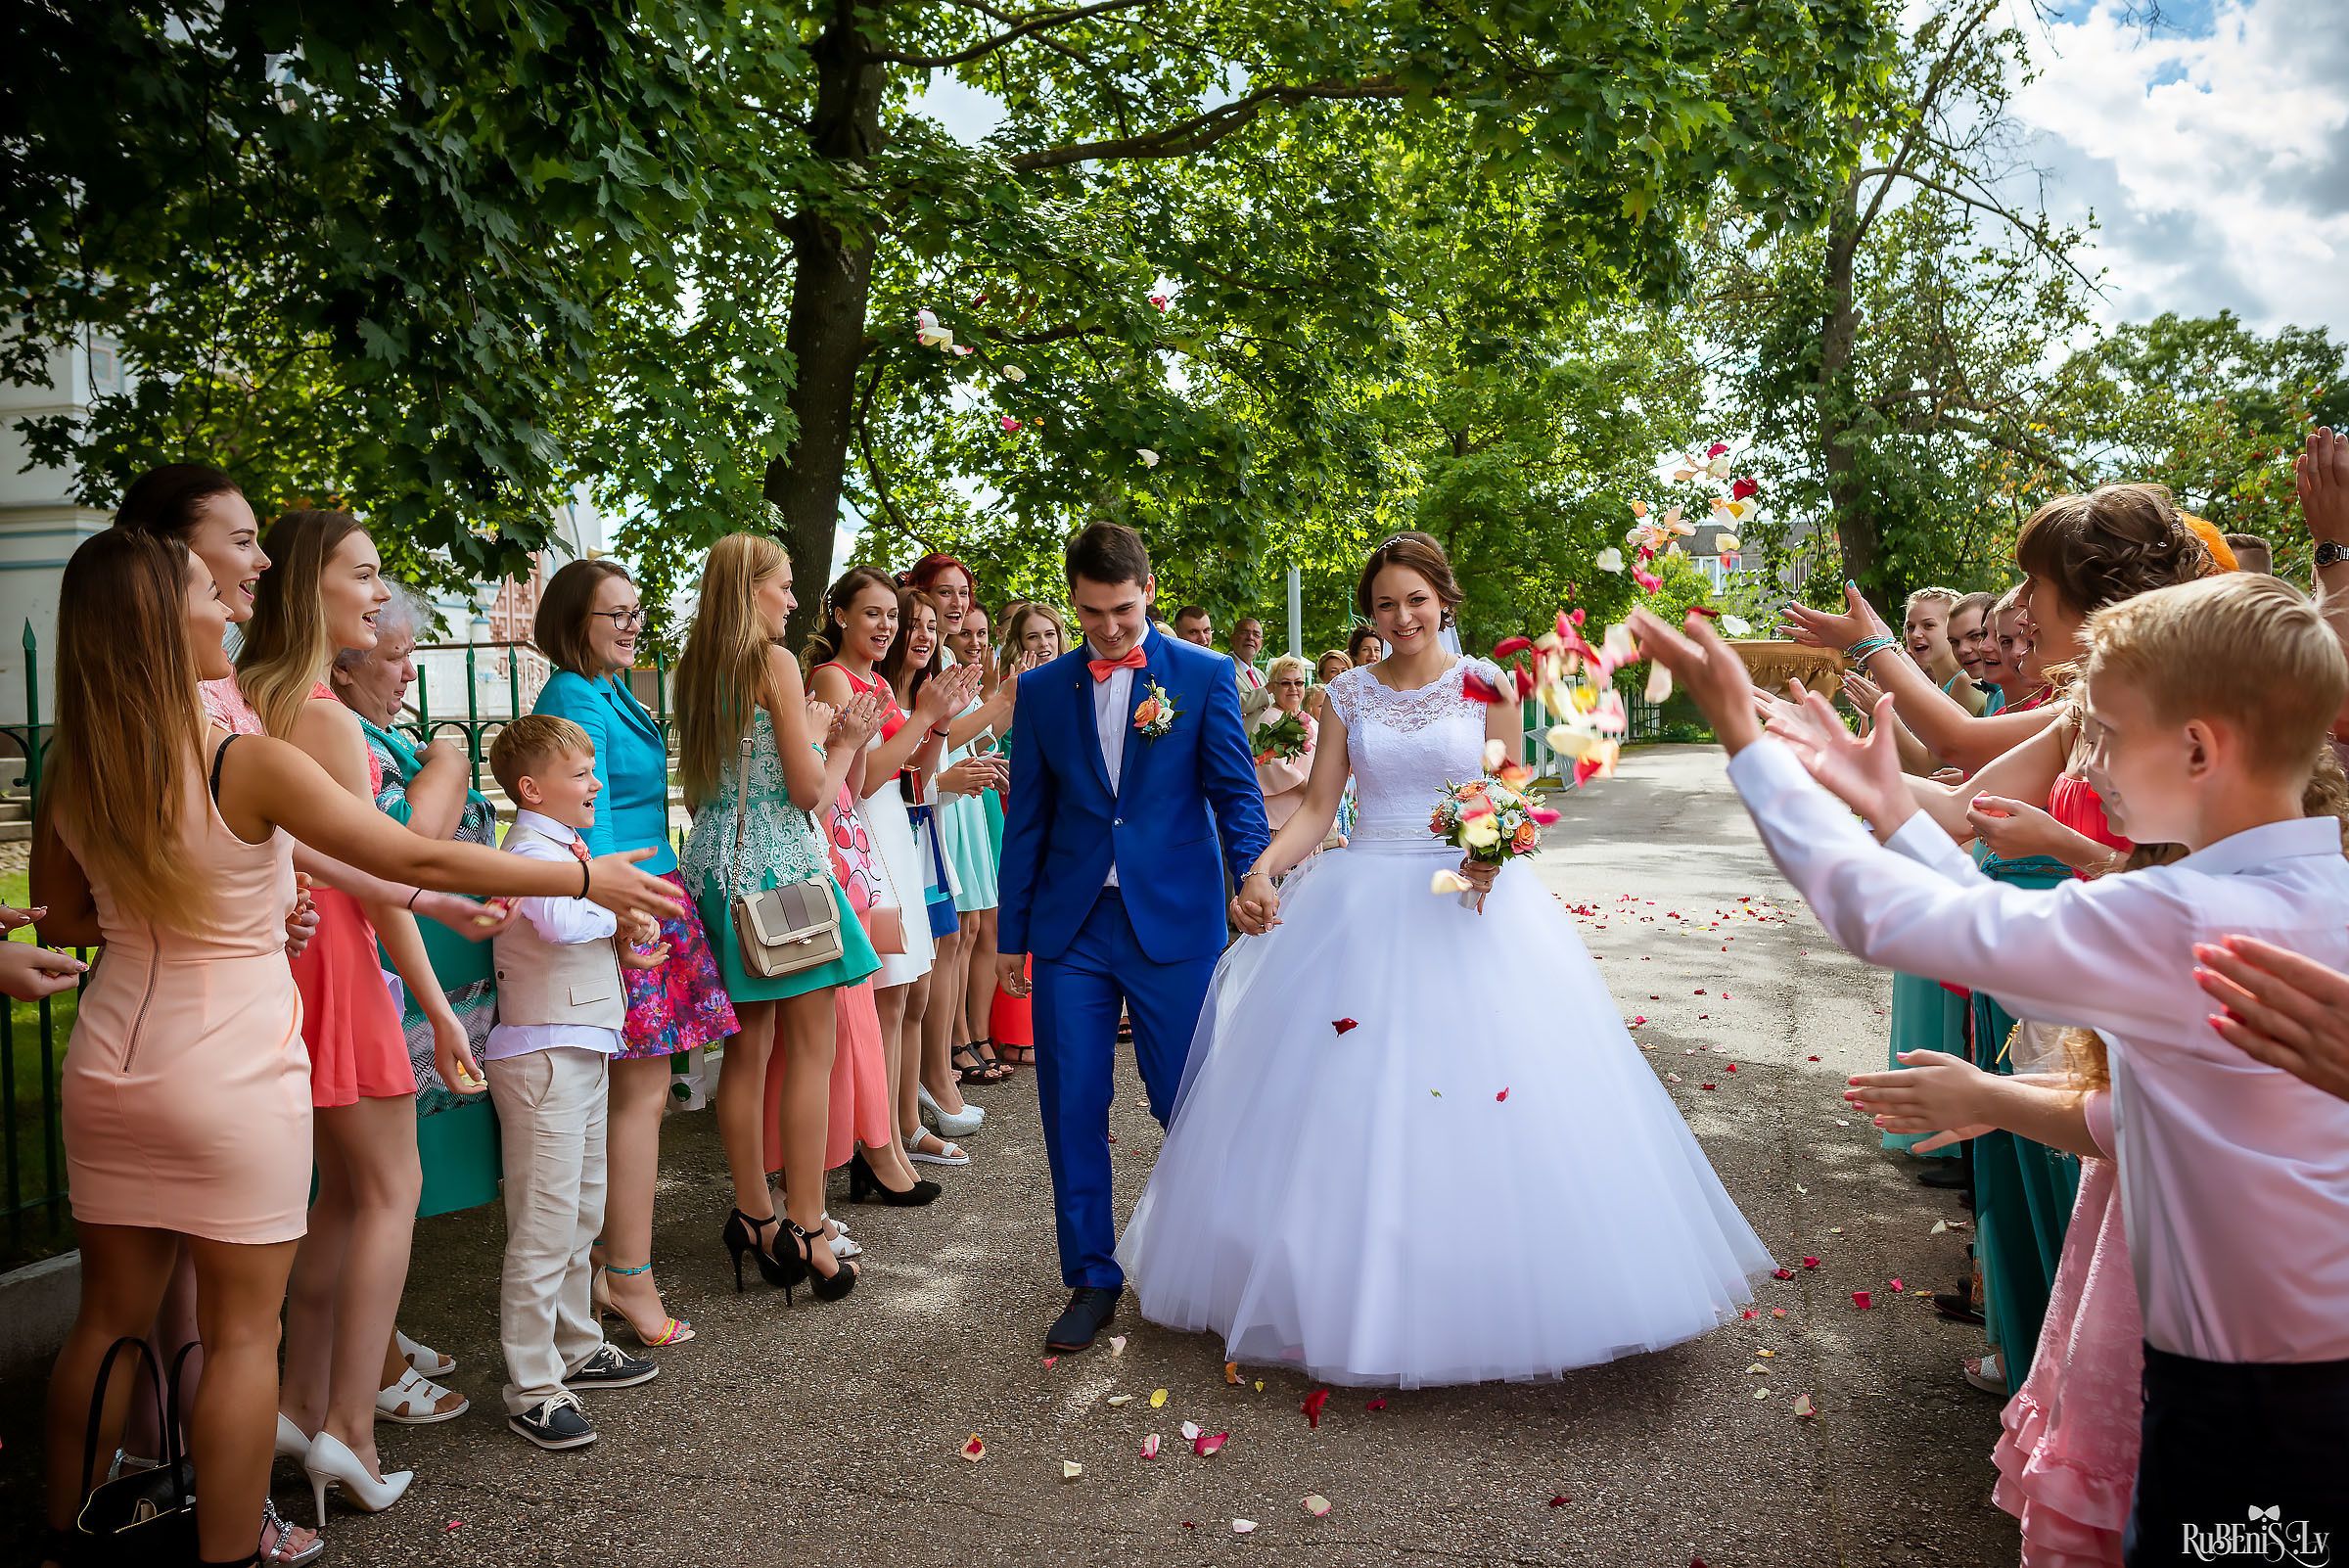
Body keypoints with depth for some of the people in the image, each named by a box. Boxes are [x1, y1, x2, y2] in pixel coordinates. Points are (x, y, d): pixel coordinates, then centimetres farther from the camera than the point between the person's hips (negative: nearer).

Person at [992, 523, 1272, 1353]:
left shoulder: (1205, 675, 2)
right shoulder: (1042, 689, 9)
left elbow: (1235, 791, 0)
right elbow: (1027, 816, 11)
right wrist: (1012, 932, 10)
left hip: (1173, 923, -2)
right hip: (1070, 928, 3)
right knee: (1073, 1110, 5)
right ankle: (1092, 1279, 22)